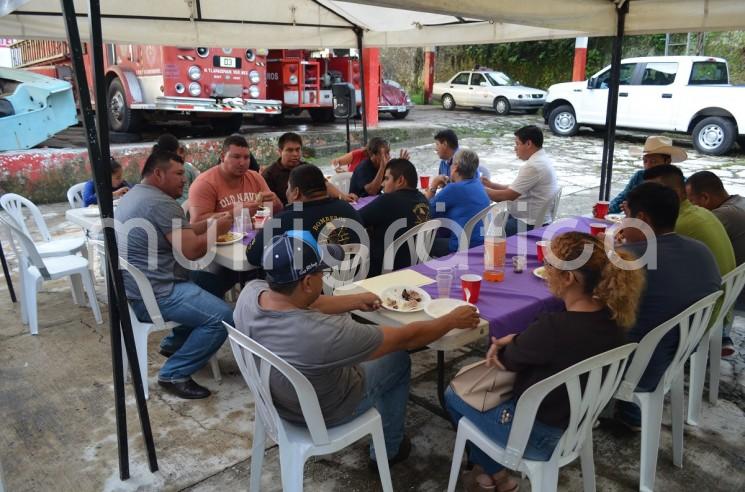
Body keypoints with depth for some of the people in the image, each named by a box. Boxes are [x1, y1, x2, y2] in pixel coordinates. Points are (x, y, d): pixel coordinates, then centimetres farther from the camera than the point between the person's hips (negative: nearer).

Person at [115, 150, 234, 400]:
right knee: (222, 316, -19)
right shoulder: (161, 203, -19)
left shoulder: (135, 194, 15)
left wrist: (207, 223, 8)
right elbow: (192, 250, -22)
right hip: (151, 296, -11)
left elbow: (177, 234, 20)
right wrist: (217, 229, -6)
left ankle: (173, 343, 27)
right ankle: (174, 374, -7)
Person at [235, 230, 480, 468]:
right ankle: (388, 449, 35)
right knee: (398, 359, 15)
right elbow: (406, 338, -26)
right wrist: (453, 319, -9)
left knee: (345, 318, 23)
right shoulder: (323, 333, -41)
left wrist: (357, 301, 9)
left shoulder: (250, 291, -23)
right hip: (321, 414, -6)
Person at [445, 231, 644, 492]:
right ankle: (492, 470, 29)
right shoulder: (611, 317, -11)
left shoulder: (555, 326, -35)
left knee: (453, 395, 17)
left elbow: (509, 360, -14)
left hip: (538, 435, -7)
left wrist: (507, 345, 6)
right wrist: (515, 340, -5)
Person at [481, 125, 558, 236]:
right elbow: (514, 189, 15)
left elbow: (508, 195, -19)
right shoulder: (543, 160, 11)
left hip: (531, 225, -11)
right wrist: (491, 185, 10)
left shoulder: (534, 166, -21)